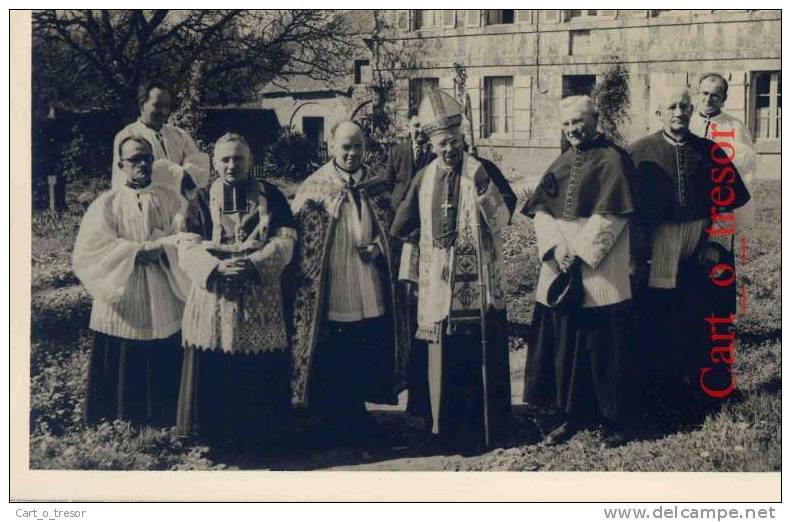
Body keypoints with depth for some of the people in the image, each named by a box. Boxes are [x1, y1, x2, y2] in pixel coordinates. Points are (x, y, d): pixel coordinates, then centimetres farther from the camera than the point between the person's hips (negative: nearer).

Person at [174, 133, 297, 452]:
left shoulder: (270, 197, 7)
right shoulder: (202, 201, 6)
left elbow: (284, 240, -2)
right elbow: (188, 248, -2)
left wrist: (254, 263, -18)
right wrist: (217, 267, -20)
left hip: (261, 301, 0)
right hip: (214, 299, 0)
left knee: (260, 370, 1)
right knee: (214, 369, -1)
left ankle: (259, 434, 15)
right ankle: (216, 434, 11)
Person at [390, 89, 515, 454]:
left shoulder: (481, 171, -3)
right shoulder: (424, 178, 8)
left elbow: (501, 221, -8)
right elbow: (410, 230, 17)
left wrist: (484, 190, -16)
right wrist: (412, 273, 20)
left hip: (478, 282, -3)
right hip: (438, 283, 3)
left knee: (479, 354, 0)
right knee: (443, 356, 6)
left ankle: (482, 428, 10)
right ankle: (447, 427, 17)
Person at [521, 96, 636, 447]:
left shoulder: (613, 160, -4)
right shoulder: (561, 164, 14)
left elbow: (609, 216, -12)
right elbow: (541, 210, 7)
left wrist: (579, 254, -15)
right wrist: (556, 248, -10)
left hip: (600, 273, -6)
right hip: (558, 270, 6)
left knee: (604, 348, -1)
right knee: (564, 346, 7)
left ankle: (611, 420, 9)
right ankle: (572, 415, 17)